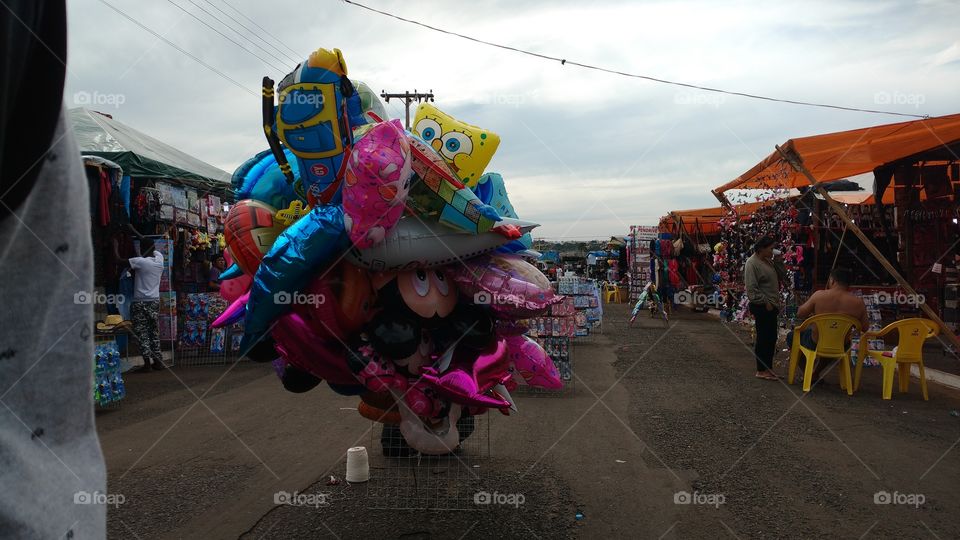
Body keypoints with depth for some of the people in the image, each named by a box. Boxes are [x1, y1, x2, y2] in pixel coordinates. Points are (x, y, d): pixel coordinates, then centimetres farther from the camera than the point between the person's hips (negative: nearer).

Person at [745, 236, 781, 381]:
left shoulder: (768, 261, 15)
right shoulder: (752, 263, -14)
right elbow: (751, 288, -19)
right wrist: (765, 303, -17)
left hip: (771, 306, 9)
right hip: (762, 307, -9)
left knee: (771, 338, 12)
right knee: (764, 338, -4)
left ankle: (768, 368, 21)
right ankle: (761, 370, 4)